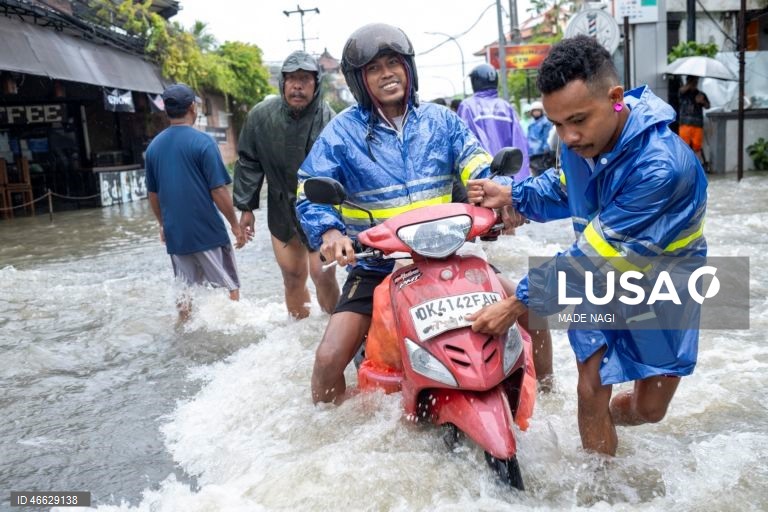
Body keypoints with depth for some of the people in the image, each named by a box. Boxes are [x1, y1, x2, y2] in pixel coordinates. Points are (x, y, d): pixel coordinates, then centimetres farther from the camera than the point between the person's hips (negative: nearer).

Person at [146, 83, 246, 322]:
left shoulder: (154, 146, 6)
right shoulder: (202, 141, -12)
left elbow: (153, 194, 13)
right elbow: (218, 191, -14)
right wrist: (235, 224, -5)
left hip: (175, 234, 6)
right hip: (208, 231, -5)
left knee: (185, 291, 16)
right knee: (230, 288, 9)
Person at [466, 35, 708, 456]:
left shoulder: (661, 166, -36)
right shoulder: (581, 139, -14)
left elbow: (596, 255, -33)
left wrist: (519, 301, -29)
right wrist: (511, 196, -5)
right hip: (598, 284, 4)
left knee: (650, 409, 10)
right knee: (591, 390, -2)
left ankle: (599, 424, 44)